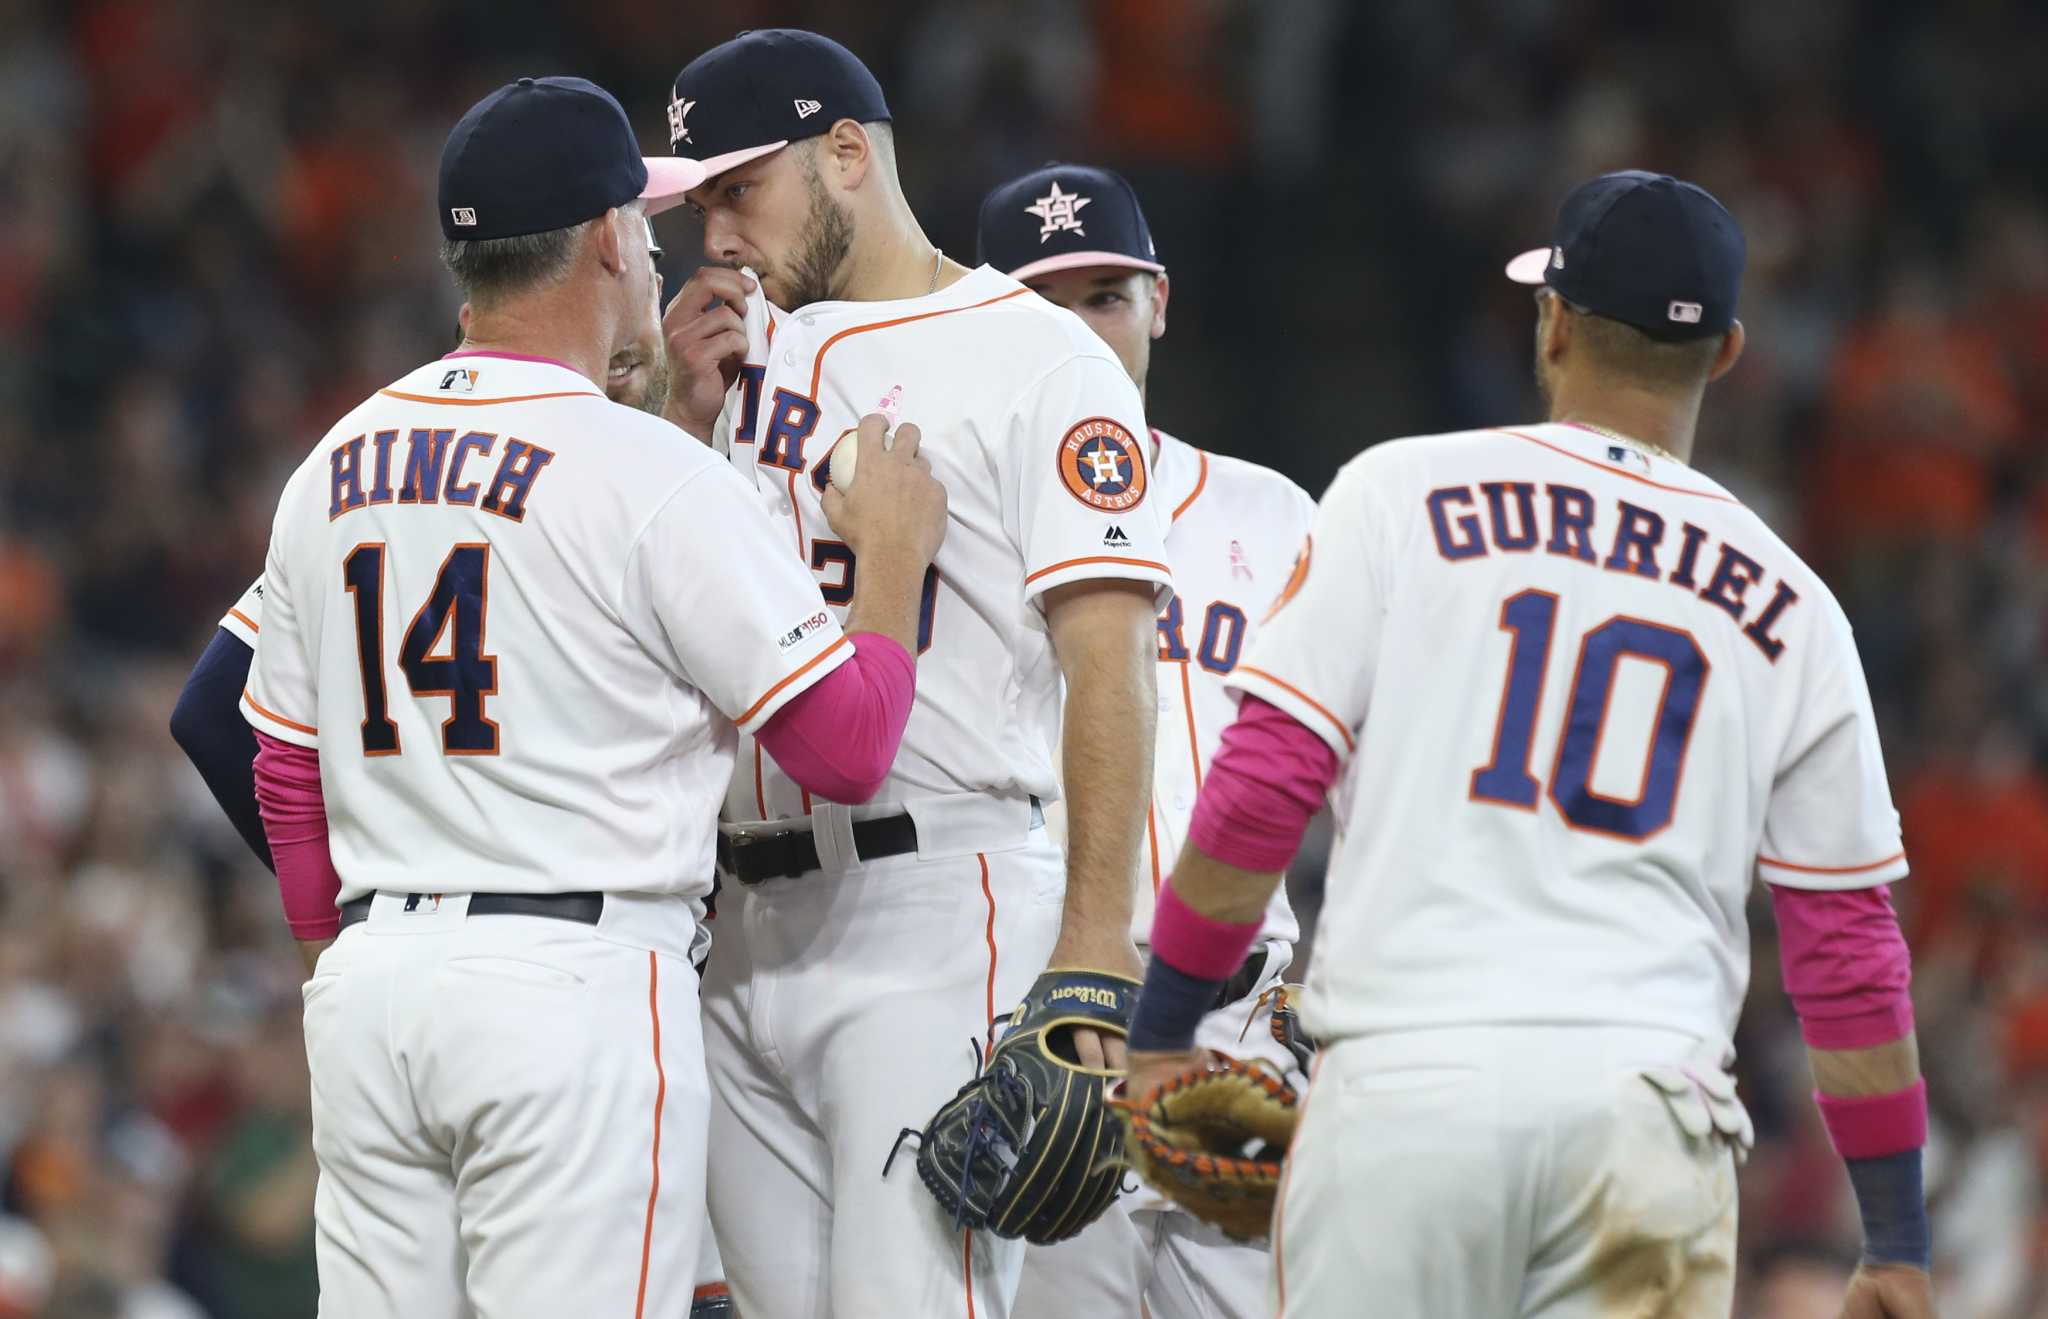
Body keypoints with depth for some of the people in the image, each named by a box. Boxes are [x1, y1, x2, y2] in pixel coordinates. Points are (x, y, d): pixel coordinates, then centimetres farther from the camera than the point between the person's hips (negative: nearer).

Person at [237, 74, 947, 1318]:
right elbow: (846, 745, -6)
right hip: (575, 981, -6)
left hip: (367, 982, 7)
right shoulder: (652, 471, -8)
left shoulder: (335, 468, 11)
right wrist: (897, 558, 9)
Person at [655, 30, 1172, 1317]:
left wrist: (1094, 944, -20)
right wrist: (690, 419, 6)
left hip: (939, 910, -7)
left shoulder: (1039, 358, -4)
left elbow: (1110, 664, -11)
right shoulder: (746, 349, 18)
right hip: (742, 927, 7)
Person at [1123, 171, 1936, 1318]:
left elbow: (1264, 784, -1)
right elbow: (1849, 945, 13)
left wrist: (1161, 1037, 7)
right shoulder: (1789, 608, 12)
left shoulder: (1402, 495, 5)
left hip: (1405, 1083, -2)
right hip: (1649, 1097, 2)